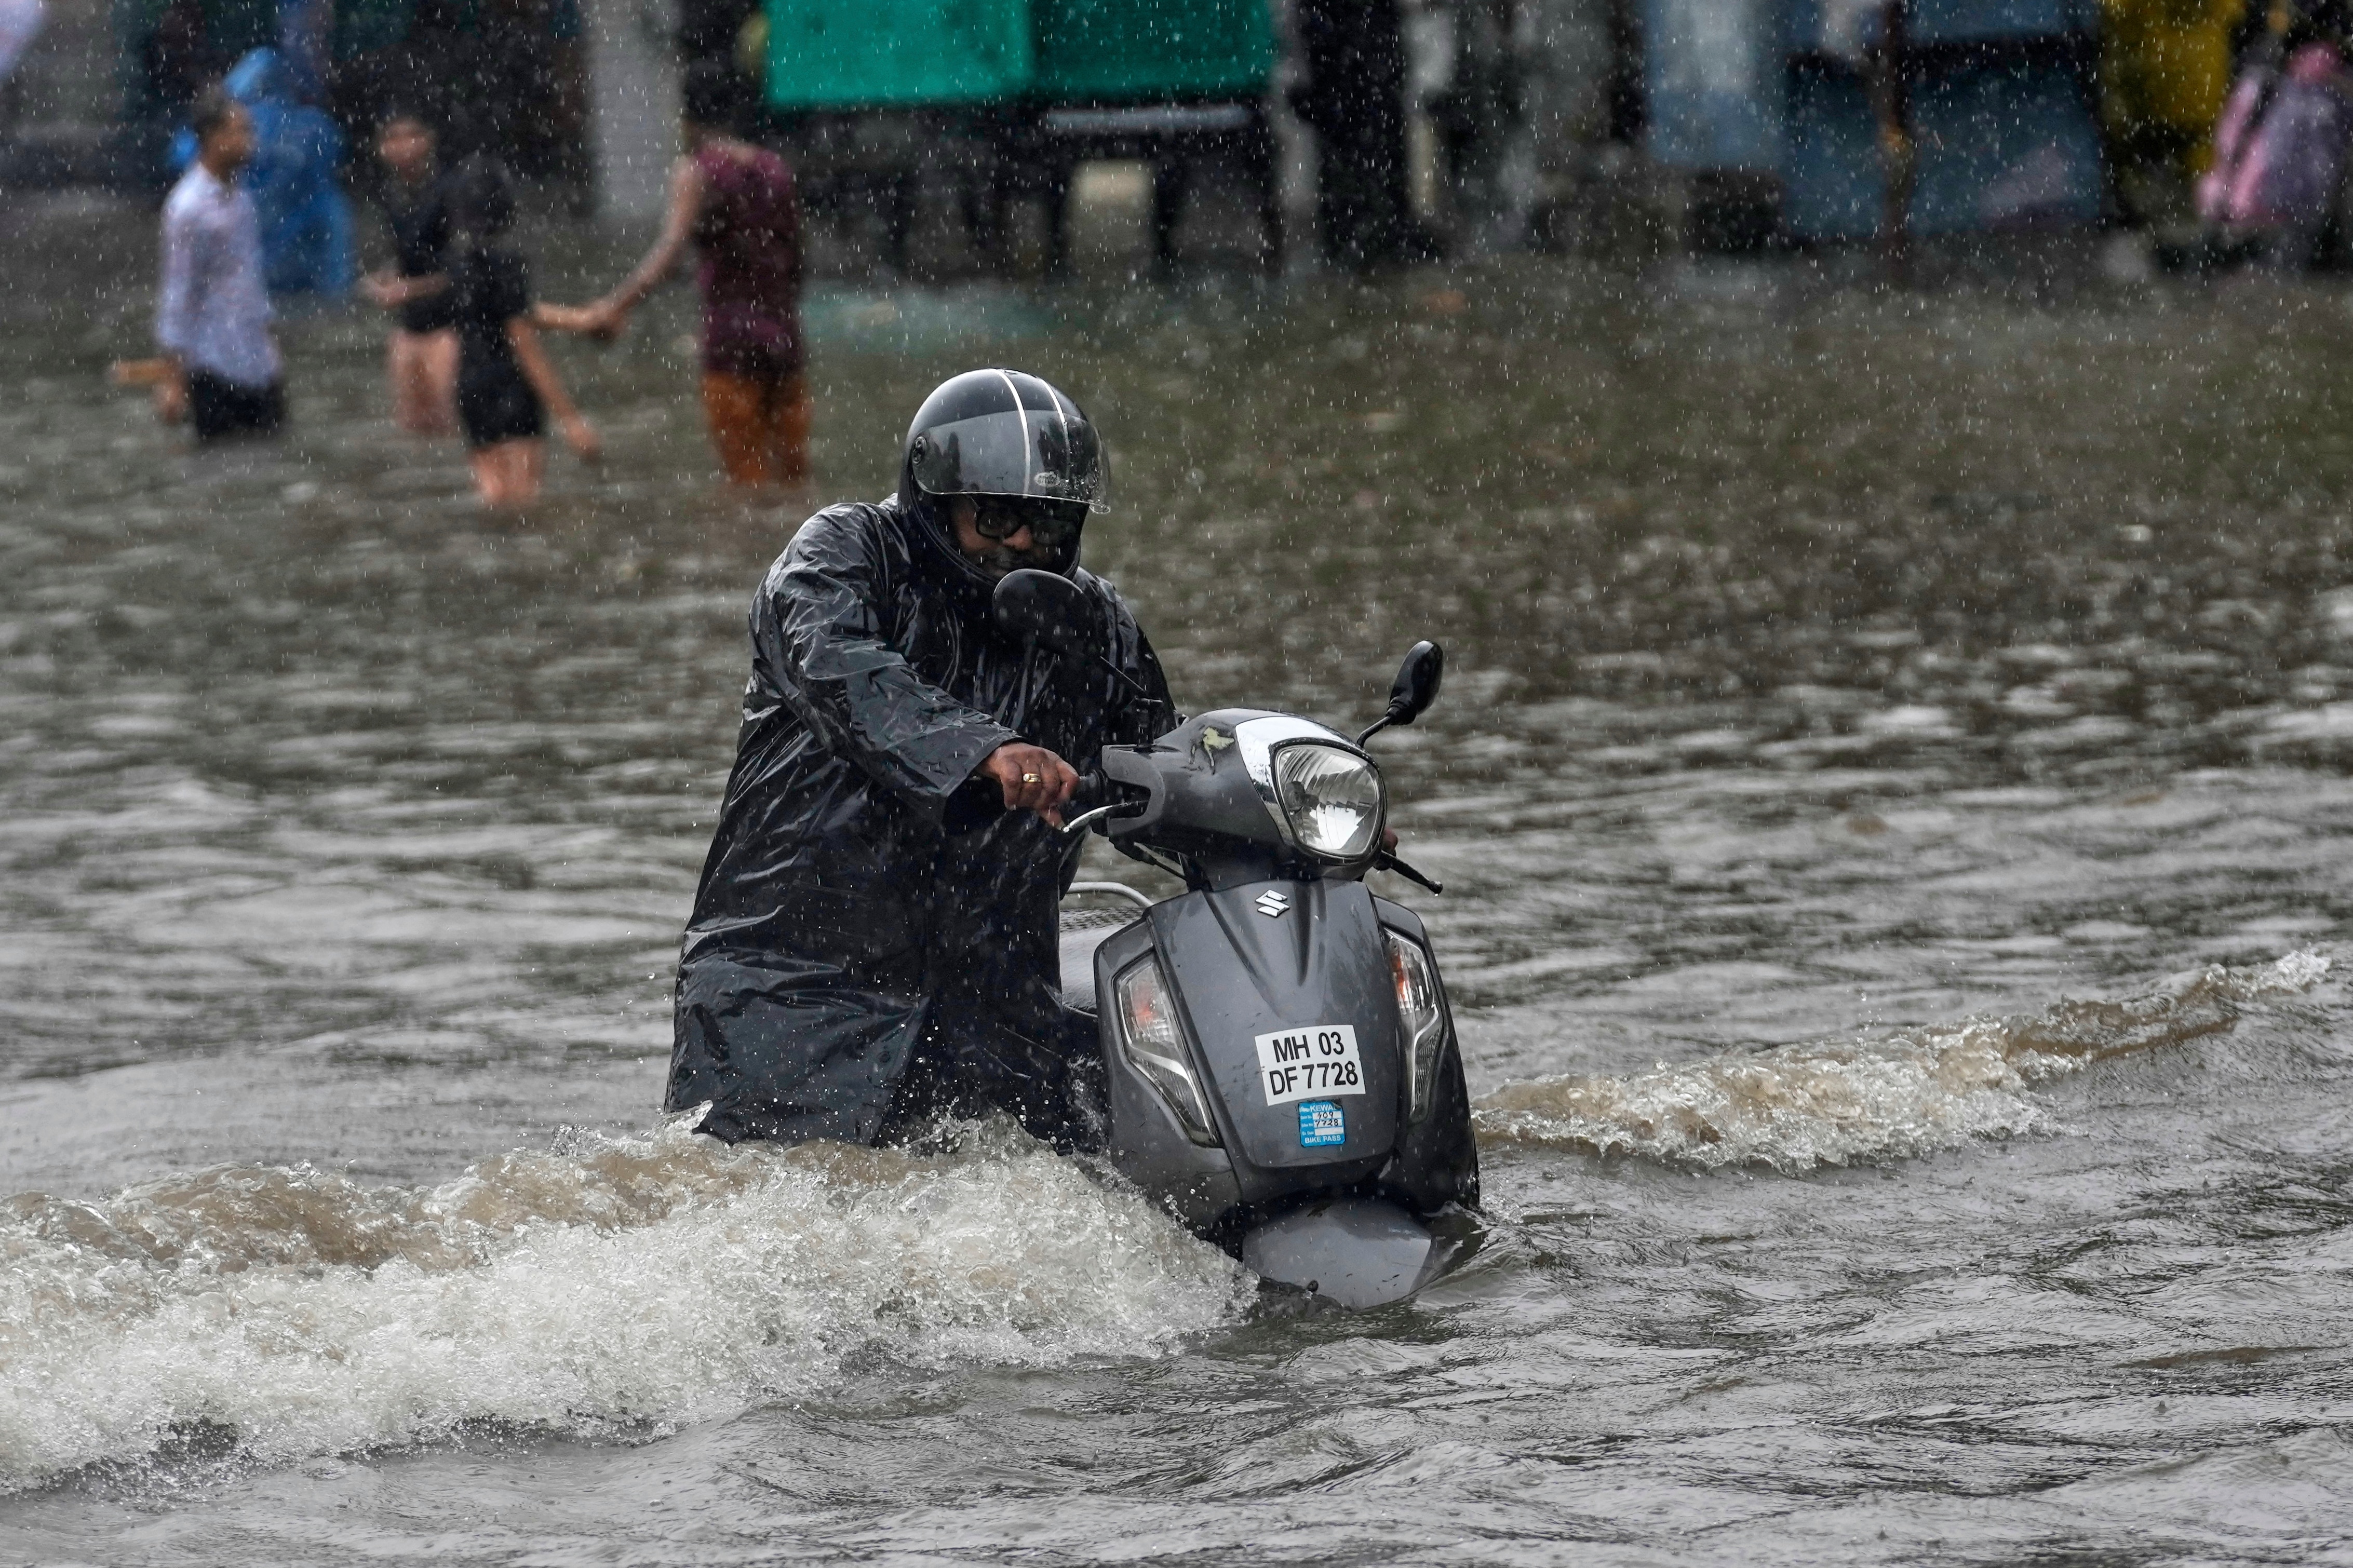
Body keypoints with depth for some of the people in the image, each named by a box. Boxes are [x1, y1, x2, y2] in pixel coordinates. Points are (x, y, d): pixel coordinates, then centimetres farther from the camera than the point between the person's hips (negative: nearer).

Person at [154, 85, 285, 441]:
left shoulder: (238, 195, 8)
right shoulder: (189, 208, -16)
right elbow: (177, 295, -15)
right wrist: (173, 379, -14)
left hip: (256, 359, 8)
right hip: (215, 365, -8)